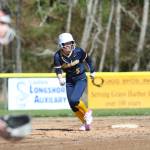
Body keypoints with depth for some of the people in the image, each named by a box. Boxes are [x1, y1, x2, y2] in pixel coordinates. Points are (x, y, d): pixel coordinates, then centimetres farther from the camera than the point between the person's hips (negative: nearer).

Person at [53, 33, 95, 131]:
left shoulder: (78, 51, -18)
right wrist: (60, 78, -29)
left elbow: (87, 59, -1)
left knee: (74, 100, -22)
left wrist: (92, 71, 8)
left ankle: (87, 112, 7)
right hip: (69, 81, 4)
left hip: (81, 79, -4)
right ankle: (85, 122, 22)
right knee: (72, 105, 2)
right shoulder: (58, 56, -15)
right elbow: (58, 69, -9)